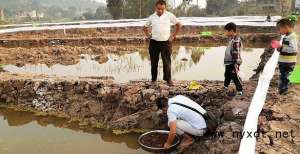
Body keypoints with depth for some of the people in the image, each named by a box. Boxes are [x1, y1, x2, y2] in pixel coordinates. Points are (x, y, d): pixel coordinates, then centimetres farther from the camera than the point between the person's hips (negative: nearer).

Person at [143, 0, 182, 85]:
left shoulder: (170, 15, 0)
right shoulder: (152, 17, 7)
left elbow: (179, 25, 8)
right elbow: (145, 28, 21)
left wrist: (174, 35, 3)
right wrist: (148, 36, 7)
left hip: (166, 42, -2)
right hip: (154, 42, 2)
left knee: (167, 61, -2)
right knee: (154, 62, 7)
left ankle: (168, 79, 8)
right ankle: (153, 79, 18)